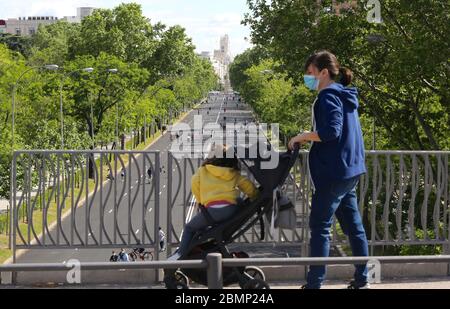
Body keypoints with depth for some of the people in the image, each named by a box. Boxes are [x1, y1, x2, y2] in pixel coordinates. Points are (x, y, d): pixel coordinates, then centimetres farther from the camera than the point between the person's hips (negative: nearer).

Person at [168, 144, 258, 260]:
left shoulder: (203, 171, 18)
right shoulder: (235, 174, 23)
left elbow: (195, 182, 4)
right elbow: (247, 186, 16)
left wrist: (201, 201, 17)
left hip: (212, 209, -2)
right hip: (231, 209, 2)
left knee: (189, 228, 18)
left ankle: (180, 254, 2)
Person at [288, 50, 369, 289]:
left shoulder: (328, 97, -12)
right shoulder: (345, 96, 16)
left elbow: (331, 131, -24)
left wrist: (302, 136, -13)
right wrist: (310, 138, 13)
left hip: (333, 172, -9)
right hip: (351, 170, 10)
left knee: (320, 227, -4)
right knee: (353, 225, 12)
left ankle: (314, 284, -1)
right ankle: (361, 280, 17)